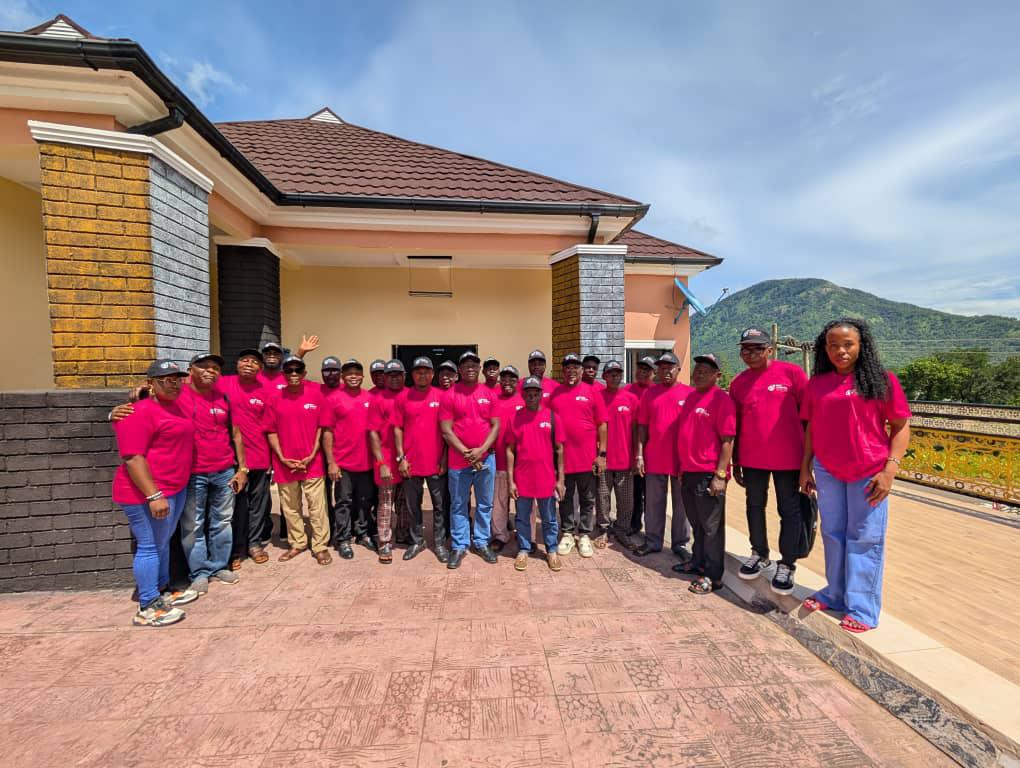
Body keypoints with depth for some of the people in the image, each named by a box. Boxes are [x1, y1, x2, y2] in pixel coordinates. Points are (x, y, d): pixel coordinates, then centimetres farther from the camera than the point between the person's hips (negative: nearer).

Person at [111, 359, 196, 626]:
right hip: (148, 493, -9)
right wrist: (154, 496, -26)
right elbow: (133, 458, -22)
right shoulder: (140, 412, -17)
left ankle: (162, 592, 32)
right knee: (150, 546, 0)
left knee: (163, 543, 19)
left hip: (175, 488, 9)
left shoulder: (174, 406, 11)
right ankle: (147, 609, 11)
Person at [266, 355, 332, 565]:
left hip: (312, 463, -2)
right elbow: (271, 431, 4)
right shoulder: (276, 397, 0)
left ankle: (320, 546, 14)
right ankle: (297, 544, 31)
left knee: (317, 507, 2)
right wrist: (282, 458, -5)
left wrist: (312, 455, -6)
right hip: (285, 464, 2)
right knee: (290, 508, 15)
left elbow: (322, 427, -1)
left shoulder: (316, 393, -3)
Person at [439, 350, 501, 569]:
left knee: (485, 504, 12)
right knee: (458, 505, 9)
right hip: (458, 460, -2)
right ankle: (459, 546, 22)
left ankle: (482, 542, 28)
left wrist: (481, 450, -10)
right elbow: (446, 430, -6)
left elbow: (496, 425, 2)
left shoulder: (489, 394, 5)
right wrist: (466, 452, -12)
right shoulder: (450, 395, -2)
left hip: (486, 458, 2)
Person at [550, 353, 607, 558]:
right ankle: (567, 533, 28)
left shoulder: (591, 392, 0)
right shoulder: (554, 393, 3)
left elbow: (602, 425, 0)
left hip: (587, 457, -1)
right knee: (565, 498, 13)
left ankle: (584, 535, 26)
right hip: (562, 457, 1)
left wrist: (602, 454, -5)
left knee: (587, 499, 11)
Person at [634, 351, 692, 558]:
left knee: (681, 503, 10)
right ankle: (652, 541, 23)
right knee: (653, 502, 10)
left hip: (682, 459, -1)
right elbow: (642, 426, 5)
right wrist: (639, 454, 0)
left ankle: (680, 544, 25)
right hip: (654, 458, 1)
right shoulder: (650, 394, 5)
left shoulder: (689, 393, 0)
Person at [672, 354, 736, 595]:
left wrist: (720, 475, -19)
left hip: (709, 474, -7)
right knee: (696, 523, 19)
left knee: (711, 526, 4)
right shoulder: (690, 397, 12)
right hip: (688, 472, 7)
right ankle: (699, 562, 34)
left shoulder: (721, 399, -10)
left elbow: (727, 440, -15)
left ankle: (713, 575, 15)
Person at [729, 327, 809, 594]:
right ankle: (759, 554, 33)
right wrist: (735, 463, 8)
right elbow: (735, 425, 8)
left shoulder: (791, 372, -7)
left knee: (789, 510, 8)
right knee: (755, 506, 15)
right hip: (751, 459, 3)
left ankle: (787, 565, 22)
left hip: (787, 457, -3)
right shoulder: (738, 383, 3)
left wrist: (809, 456, -2)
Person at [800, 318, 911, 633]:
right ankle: (836, 594, 26)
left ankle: (863, 609, 16)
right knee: (833, 533, 12)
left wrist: (889, 469, -12)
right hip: (827, 471, 3)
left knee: (864, 538, 4)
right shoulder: (816, 383, 5)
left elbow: (901, 427, -3)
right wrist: (805, 467, 7)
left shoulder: (882, 380, -3)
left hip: (869, 472, -3)